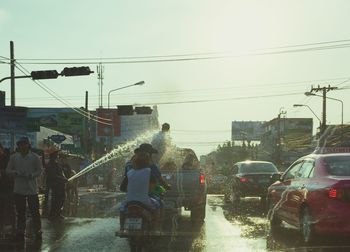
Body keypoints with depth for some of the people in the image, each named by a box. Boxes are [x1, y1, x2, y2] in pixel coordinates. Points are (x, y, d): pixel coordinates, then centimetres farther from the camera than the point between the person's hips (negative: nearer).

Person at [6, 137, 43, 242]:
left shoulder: (35, 157, -2)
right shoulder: (14, 157, 4)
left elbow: (40, 170, 0)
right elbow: (8, 170, 7)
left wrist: (31, 175, -17)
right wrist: (17, 173, -12)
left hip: (32, 189, -2)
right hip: (19, 189, 2)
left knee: (35, 211, 0)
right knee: (20, 212, 8)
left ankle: (37, 232, 11)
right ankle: (20, 233, 17)